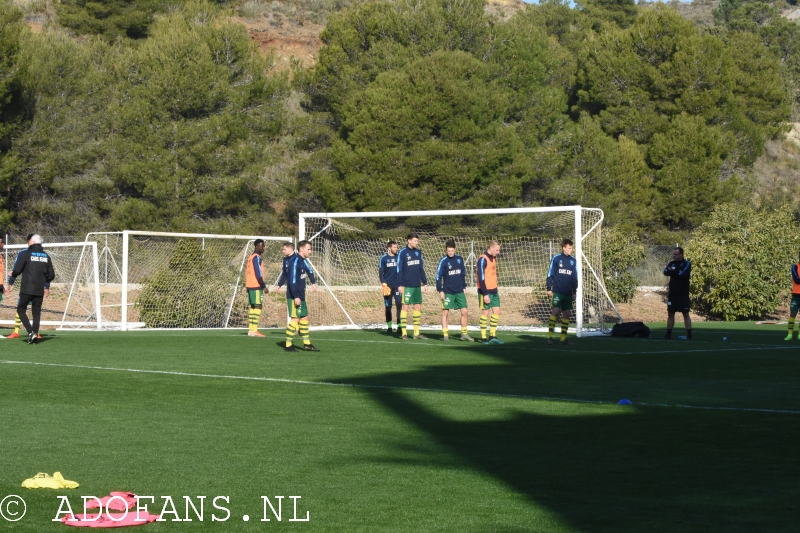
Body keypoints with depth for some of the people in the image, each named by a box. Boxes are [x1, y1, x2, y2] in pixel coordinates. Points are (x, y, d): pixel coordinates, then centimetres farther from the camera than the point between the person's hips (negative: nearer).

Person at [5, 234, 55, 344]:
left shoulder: (25, 254, -4)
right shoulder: (46, 256, 10)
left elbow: (16, 270, -9)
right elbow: (51, 275, 13)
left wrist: (10, 284, 7)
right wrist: (46, 287, 29)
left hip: (26, 289, -4)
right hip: (40, 290, 4)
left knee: (21, 309, 6)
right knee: (36, 312, 10)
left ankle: (30, 332, -11)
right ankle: (34, 336, 2)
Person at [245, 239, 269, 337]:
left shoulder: (251, 257, 17)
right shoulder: (257, 257, -11)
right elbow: (258, 274, -17)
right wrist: (264, 286, -14)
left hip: (250, 285, 9)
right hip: (256, 286, -9)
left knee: (253, 307, 10)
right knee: (257, 307, -9)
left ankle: (251, 330, 9)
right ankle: (254, 331, -12)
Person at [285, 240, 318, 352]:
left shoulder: (303, 261, 12)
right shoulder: (295, 261, -18)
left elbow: (309, 270, 33)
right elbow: (292, 280, -23)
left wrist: (313, 282, 18)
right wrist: (296, 296, -26)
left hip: (301, 296, 10)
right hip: (294, 297, -10)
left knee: (304, 318, 13)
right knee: (295, 319, -9)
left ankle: (307, 344, 20)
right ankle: (288, 345, -4)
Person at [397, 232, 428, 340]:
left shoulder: (418, 252, 10)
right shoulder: (403, 253, -7)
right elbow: (399, 270, -7)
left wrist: (425, 283, 12)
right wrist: (400, 284, -12)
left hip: (417, 286, 6)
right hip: (407, 286, -6)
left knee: (418, 307, 7)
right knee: (405, 307, -3)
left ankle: (416, 332, 13)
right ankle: (404, 333, 0)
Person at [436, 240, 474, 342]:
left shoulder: (460, 259, 4)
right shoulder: (444, 261, -8)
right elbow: (438, 276, -6)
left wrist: (464, 287, 13)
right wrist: (440, 291, -10)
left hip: (459, 291, 4)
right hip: (447, 292, -4)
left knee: (465, 312, 2)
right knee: (445, 312, -2)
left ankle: (464, 334, 13)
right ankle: (445, 335, 4)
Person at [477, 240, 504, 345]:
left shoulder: (493, 258, 13)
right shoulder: (483, 259, -14)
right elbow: (481, 277, -18)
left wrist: (495, 289, 15)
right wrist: (485, 294, -21)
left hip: (493, 290, 8)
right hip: (485, 290, -8)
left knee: (497, 311, 6)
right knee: (485, 312, -3)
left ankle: (492, 336, 13)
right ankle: (483, 337, 4)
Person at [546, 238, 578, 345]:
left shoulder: (573, 261, 8)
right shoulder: (556, 258, -3)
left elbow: (575, 278, 14)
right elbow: (550, 274, 0)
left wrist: (574, 292, 12)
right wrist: (549, 289, -4)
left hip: (568, 293, 4)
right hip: (557, 291, -4)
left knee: (566, 313, 3)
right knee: (555, 311, -12)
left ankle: (563, 337, 7)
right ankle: (550, 336, -7)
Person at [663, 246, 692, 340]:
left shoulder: (687, 264, -5)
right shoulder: (671, 263, 10)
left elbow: (682, 274, -20)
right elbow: (666, 272, -8)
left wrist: (673, 271, -5)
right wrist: (677, 272, -19)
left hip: (683, 294, -5)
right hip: (672, 293, 5)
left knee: (686, 314, -4)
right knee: (670, 313, 6)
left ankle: (689, 335, -4)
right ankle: (668, 334, 12)